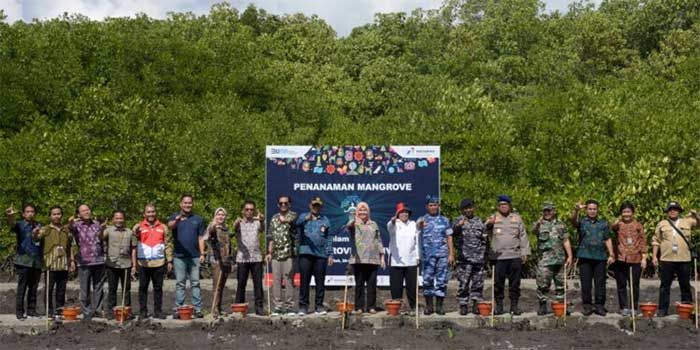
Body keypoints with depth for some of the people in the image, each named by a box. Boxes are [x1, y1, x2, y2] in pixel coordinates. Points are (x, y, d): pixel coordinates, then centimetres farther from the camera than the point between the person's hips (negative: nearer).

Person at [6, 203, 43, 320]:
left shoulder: (38, 226, 13)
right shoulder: (20, 225, -1)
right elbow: (12, 224, -24)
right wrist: (10, 216, -48)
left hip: (36, 262, 4)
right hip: (24, 261, -4)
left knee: (33, 288, 8)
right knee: (22, 287, -3)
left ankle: (31, 310, 16)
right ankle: (19, 311, 2)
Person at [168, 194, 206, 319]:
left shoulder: (198, 219, 9)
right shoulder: (174, 217, 3)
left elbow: (200, 238, 10)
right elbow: (170, 225, -21)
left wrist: (202, 253, 2)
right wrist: (177, 219, -43)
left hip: (195, 256, 1)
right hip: (179, 256, -1)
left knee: (195, 283, 3)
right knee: (180, 284, 3)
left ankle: (197, 309, 5)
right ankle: (178, 309, 7)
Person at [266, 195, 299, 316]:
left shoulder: (293, 215, 2)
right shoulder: (274, 218, 18)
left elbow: (293, 221, -23)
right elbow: (271, 237, 20)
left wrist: (286, 220, -46)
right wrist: (269, 252, 12)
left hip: (289, 253, -5)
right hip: (276, 254, 5)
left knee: (289, 279, -4)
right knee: (276, 280, 4)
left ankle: (289, 305, 3)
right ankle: (278, 305, 10)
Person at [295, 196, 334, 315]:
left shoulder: (325, 220, 15)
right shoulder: (303, 217, 10)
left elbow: (328, 239, 13)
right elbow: (298, 223, -15)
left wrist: (330, 254, 5)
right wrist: (306, 219, -36)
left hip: (321, 254, 2)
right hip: (305, 253, -2)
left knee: (320, 281, 3)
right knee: (304, 281, -1)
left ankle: (319, 306, 11)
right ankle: (303, 306, 5)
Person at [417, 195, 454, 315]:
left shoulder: (444, 220, 14)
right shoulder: (422, 220, 8)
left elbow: (449, 237, 12)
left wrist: (451, 254, 2)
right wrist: (420, 226, -34)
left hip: (443, 254, 1)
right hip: (428, 255, -1)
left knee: (442, 280, 1)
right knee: (427, 280, -2)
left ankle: (439, 306, 8)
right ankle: (429, 306, 8)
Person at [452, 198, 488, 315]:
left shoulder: (479, 222, 15)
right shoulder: (458, 220, 3)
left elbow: (485, 240, 20)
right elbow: (454, 232, -18)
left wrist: (485, 256, 15)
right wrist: (459, 226, -39)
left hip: (479, 258, 3)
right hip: (464, 258, -3)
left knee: (478, 283, 6)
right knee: (463, 283, -3)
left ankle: (476, 304, 14)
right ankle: (463, 305, 5)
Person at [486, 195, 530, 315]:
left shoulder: (517, 218, 13)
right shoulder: (493, 218, 9)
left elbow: (523, 236, 12)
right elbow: (486, 230, -8)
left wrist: (524, 252, 4)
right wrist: (489, 224, -31)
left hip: (515, 256, 1)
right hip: (498, 256, -1)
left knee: (515, 282, 4)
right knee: (498, 282, 1)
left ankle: (514, 305, 11)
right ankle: (499, 305, 9)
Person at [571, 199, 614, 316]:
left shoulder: (603, 223, 14)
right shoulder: (582, 222, 7)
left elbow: (608, 240, 14)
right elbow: (573, 221, -16)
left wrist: (611, 255, 5)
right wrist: (576, 211, -37)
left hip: (600, 257, 1)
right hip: (585, 257, -1)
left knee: (600, 283, 2)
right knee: (586, 283, 1)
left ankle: (600, 305, 9)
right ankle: (587, 305, 7)